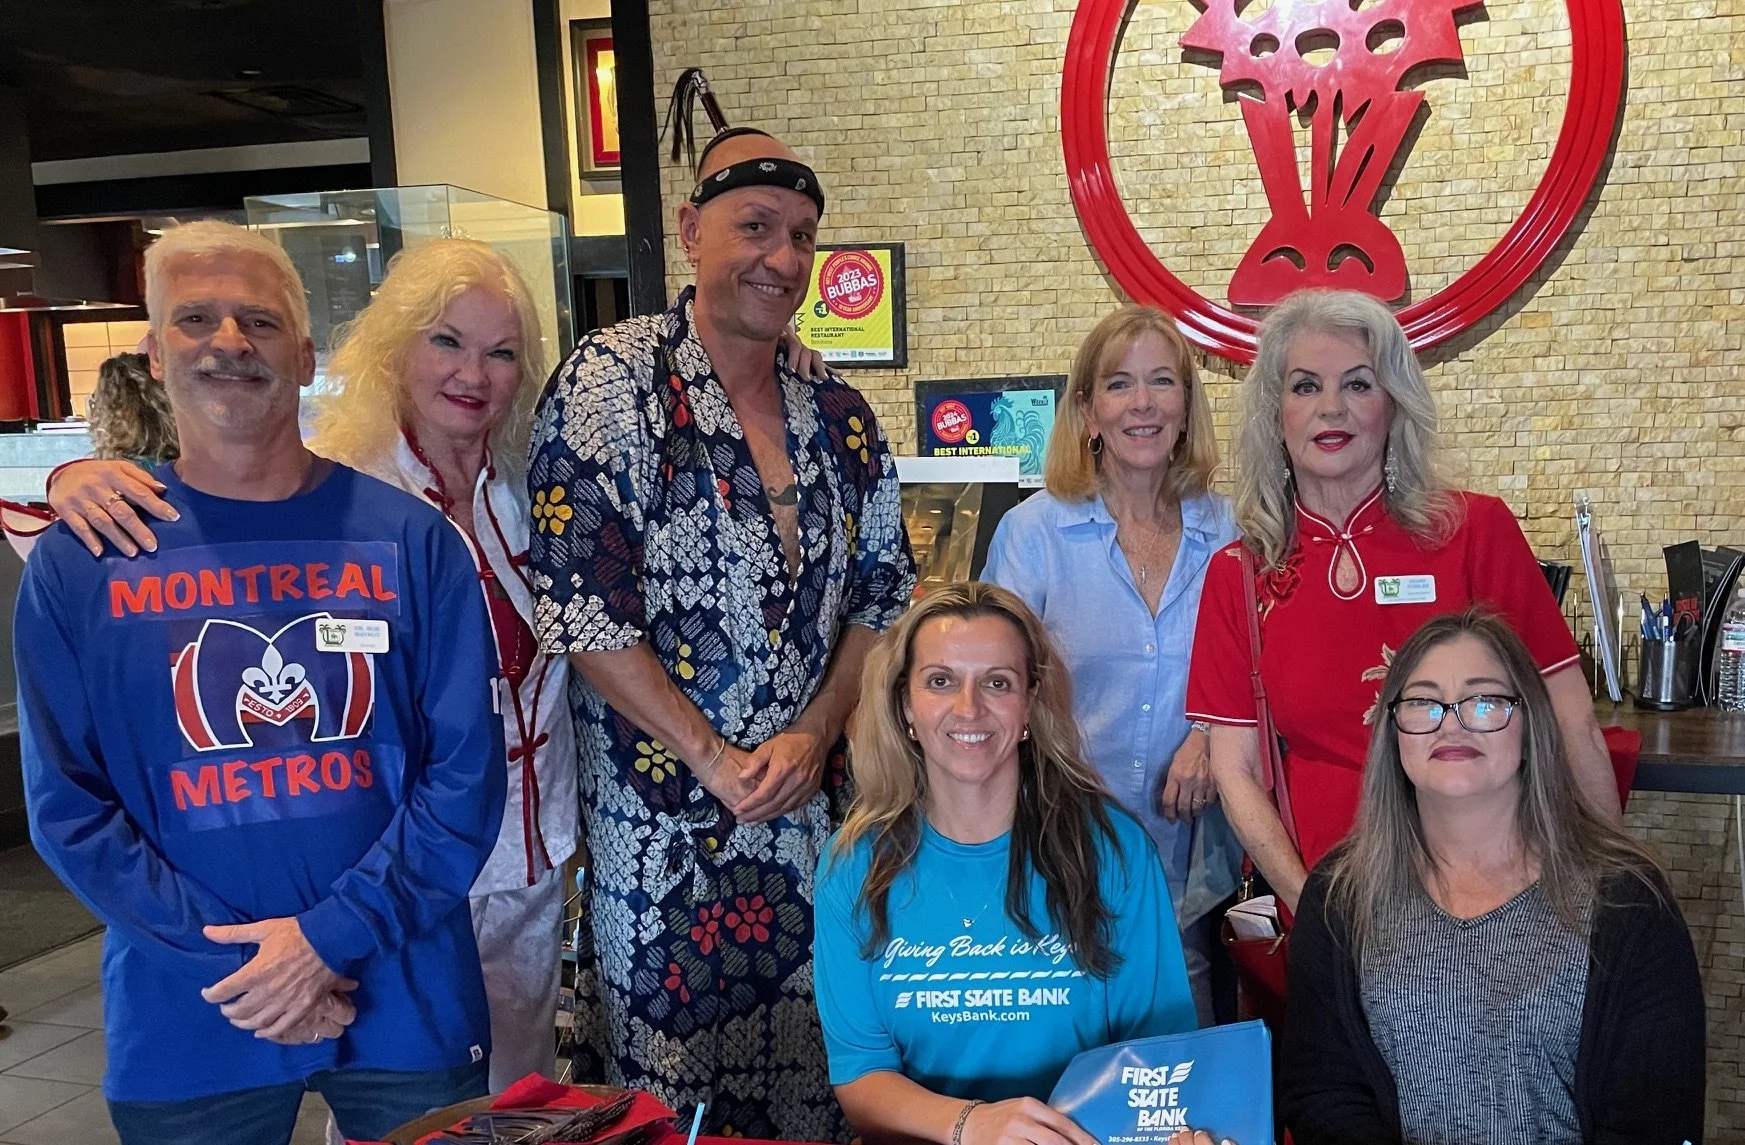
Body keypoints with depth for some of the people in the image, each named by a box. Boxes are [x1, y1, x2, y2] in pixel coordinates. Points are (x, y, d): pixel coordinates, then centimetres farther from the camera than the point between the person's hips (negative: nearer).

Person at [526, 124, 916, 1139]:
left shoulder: (842, 419, 7)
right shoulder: (612, 383, -9)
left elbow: (884, 597, 10)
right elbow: (577, 608, -14)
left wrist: (814, 736, -6)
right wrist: (716, 762, -14)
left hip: (818, 817, 5)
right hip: (659, 823, -4)